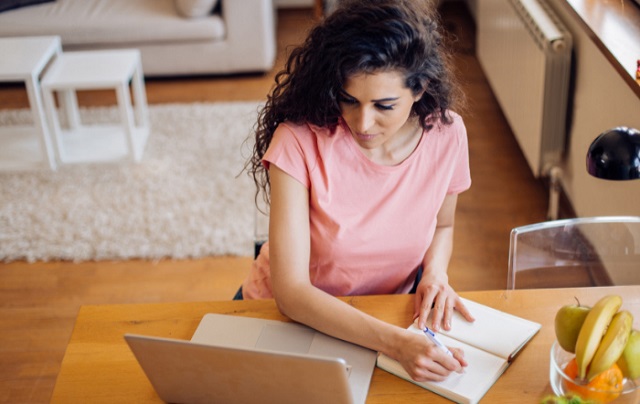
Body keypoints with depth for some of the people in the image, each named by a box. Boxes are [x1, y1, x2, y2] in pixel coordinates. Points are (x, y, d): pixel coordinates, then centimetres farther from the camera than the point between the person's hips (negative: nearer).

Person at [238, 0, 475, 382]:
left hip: (384, 316, 3)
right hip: (290, 315, -2)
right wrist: (395, 342, -39)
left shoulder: (446, 133, -13)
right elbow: (291, 290, -28)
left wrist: (435, 272, -13)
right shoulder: (300, 140, -24)